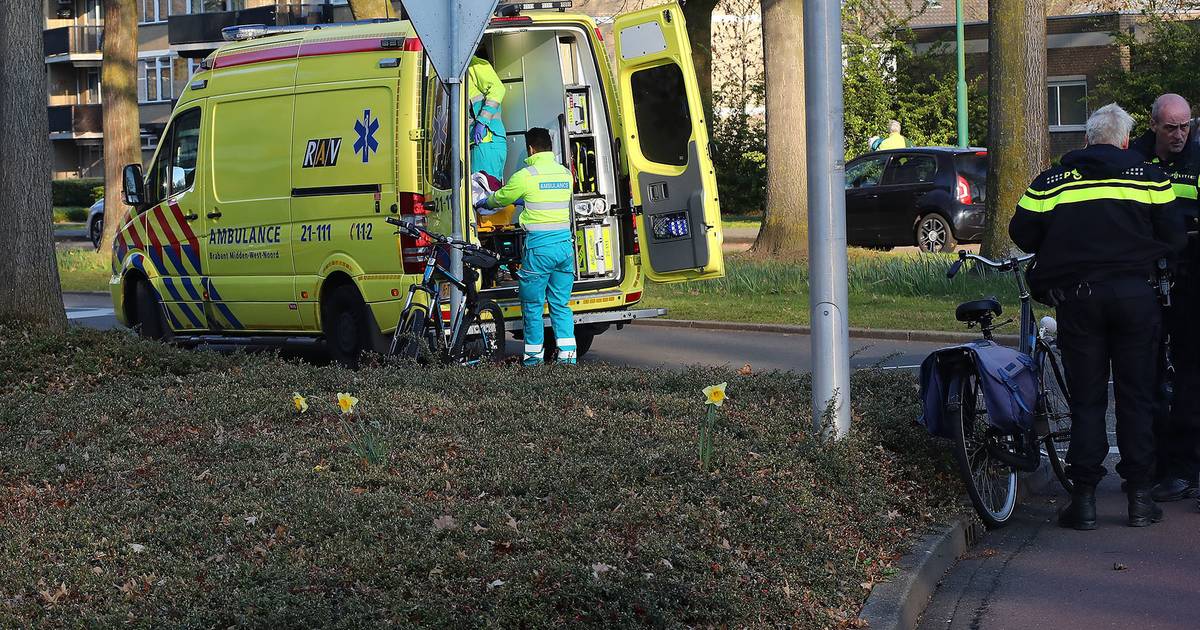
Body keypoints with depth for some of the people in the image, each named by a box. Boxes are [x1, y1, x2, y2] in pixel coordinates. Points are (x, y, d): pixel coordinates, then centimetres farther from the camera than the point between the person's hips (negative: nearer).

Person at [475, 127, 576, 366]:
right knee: (560, 304, 11)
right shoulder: (566, 174, 10)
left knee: (532, 304, 7)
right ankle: (567, 353, 4)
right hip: (565, 244, 5)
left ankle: (534, 354, 11)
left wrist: (483, 203, 31)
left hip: (539, 245, -5)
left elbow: (500, 198, 9)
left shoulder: (525, 176, -7)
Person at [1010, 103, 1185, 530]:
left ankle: (1084, 499, 2)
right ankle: (1139, 498, 8)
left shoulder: (1053, 181, 5)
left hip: (1076, 298, 1)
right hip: (1134, 295, 0)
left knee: (1086, 399, 6)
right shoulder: (1148, 177, 3)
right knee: (1136, 398, 8)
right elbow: (1173, 238, 1)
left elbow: (1022, 231, 4)